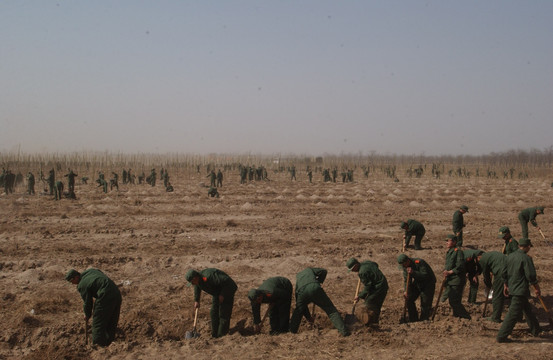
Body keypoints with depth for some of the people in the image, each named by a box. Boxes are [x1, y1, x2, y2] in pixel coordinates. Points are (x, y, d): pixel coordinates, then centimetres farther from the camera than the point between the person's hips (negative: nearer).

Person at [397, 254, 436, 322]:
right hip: (417, 283, 7)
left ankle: (423, 321, 1)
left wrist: (413, 272, -44)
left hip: (428, 283, -7)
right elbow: (406, 279, -4)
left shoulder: (419, 263, -29)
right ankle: (413, 320, 12)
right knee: (409, 299, 2)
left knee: (425, 304, -10)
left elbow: (425, 276, -35)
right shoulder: (405, 266, -6)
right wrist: (405, 291, -18)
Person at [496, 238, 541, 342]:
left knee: (527, 309, 24)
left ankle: (535, 330, 38)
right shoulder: (526, 258, -16)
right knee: (513, 314, -5)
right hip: (521, 290, -9)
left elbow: (504, 273, 16)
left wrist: (505, 286, 27)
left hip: (512, 289, 9)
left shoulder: (509, 257, 8)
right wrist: (537, 288, -6)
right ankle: (501, 336, -5)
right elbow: (531, 276, -18)